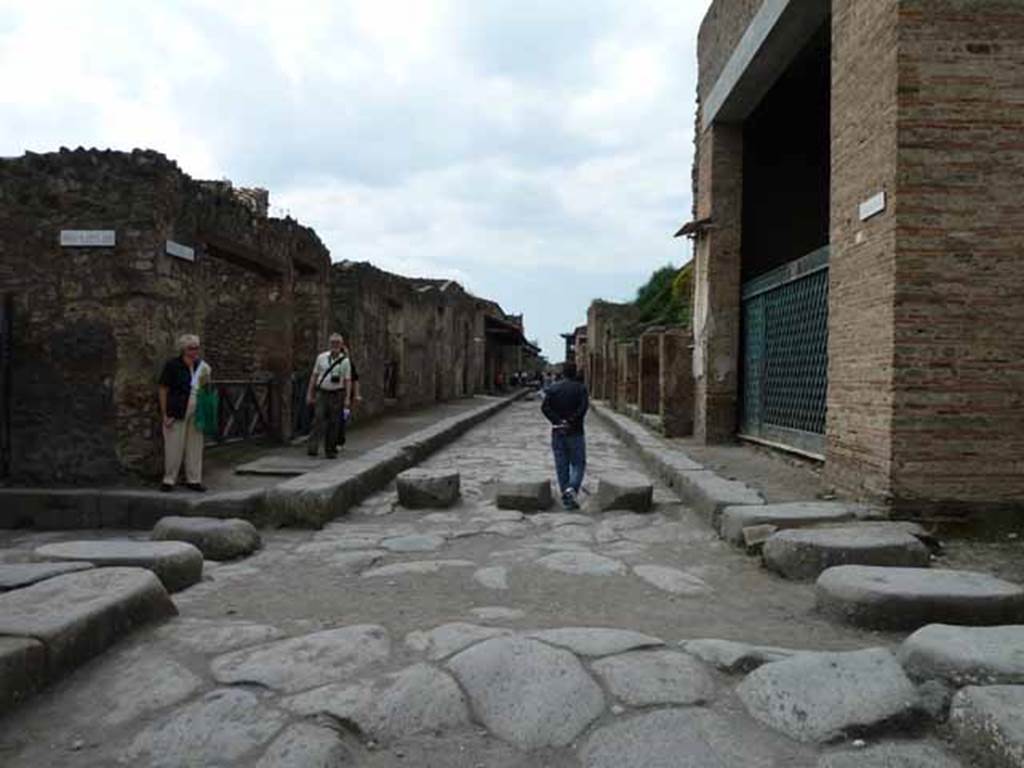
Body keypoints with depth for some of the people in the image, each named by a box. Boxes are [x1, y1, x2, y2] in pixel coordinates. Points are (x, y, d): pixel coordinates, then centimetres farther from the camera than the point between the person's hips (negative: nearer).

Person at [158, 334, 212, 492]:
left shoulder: (201, 366, 7)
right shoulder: (172, 365, -7)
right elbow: (163, 390, -6)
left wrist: (207, 381, -7)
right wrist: (165, 414, -10)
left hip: (196, 412, 5)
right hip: (177, 412, -4)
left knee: (195, 446, 8)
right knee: (174, 446, 0)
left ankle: (193, 480, 18)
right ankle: (169, 480, 14)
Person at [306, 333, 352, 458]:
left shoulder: (345, 361, 2)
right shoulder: (321, 357, 5)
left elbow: (348, 380, -1)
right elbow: (314, 376, 9)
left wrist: (347, 398, -8)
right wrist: (310, 393, 5)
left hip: (337, 394, 0)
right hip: (321, 393, 0)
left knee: (333, 423, 3)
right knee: (318, 420, -11)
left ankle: (330, 450, 12)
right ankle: (313, 447, -17)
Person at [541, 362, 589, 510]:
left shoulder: (553, 388, 5)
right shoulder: (580, 388, -3)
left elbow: (545, 407, -7)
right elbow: (584, 406, -18)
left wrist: (557, 421, -10)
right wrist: (571, 421, -14)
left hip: (557, 432, 3)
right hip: (575, 432, -3)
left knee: (561, 466, 9)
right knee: (578, 464, 6)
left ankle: (566, 498, 10)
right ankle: (572, 488, -18)